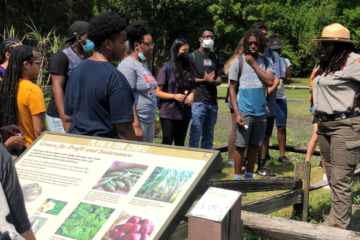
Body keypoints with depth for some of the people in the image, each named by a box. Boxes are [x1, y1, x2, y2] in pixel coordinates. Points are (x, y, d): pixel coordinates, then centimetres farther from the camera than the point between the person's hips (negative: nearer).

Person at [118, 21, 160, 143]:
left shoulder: (143, 66, 16)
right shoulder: (128, 66, -13)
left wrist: (154, 122, 21)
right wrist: (135, 126, -23)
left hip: (149, 122, 9)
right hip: (137, 122, -9)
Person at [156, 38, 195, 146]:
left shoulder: (188, 69, 11)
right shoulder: (166, 69, -6)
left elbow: (192, 87, 21)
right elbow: (158, 92, -8)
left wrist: (192, 94, -1)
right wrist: (174, 96, -20)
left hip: (184, 113, 6)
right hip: (169, 114, -5)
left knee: (180, 145, 13)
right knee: (167, 144, -1)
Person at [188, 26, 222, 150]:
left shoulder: (216, 58, 16)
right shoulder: (193, 56, 1)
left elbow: (219, 80, 9)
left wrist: (212, 80, -13)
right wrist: (204, 80, -11)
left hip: (213, 102, 5)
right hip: (198, 101, -5)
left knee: (209, 135, 11)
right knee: (196, 133, -7)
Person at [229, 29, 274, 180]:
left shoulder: (267, 62, 8)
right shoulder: (238, 62, -1)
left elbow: (270, 82, -9)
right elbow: (232, 89, -2)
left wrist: (254, 64, -9)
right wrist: (236, 113, -10)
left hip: (261, 112, 3)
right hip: (245, 112, -3)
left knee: (254, 146, 10)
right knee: (241, 146, -1)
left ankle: (249, 176, 20)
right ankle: (237, 178, 8)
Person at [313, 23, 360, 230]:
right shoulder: (325, 65, 12)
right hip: (324, 125, 9)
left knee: (340, 181, -8)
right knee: (332, 177, 15)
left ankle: (338, 229, -3)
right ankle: (343, 221, 27)